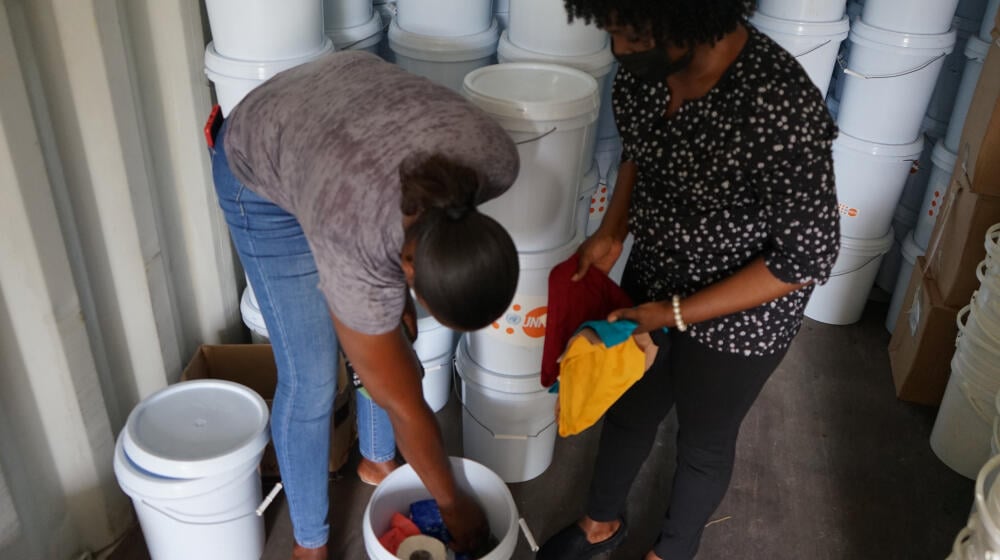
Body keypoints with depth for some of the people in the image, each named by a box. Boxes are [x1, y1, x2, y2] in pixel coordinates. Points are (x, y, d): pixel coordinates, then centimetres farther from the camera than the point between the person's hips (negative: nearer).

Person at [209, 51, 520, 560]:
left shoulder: (495, 159, -30)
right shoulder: (358, 255, -38)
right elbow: (405, 407, -23)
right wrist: (453, 505, -9)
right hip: (263, 169, -5)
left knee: (385, 338, 11)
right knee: (310, 380, -3)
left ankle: (379, 459, 40)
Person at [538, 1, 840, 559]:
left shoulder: (781, 108, -35)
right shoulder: (642, 66, -15)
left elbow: (808, 258, -26)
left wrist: (675, 315, -25)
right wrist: (612, 231, -11)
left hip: (738, 318, -5)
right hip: (651, 282, 6)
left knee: (704, 441, 20)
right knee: (626, 410, 25)